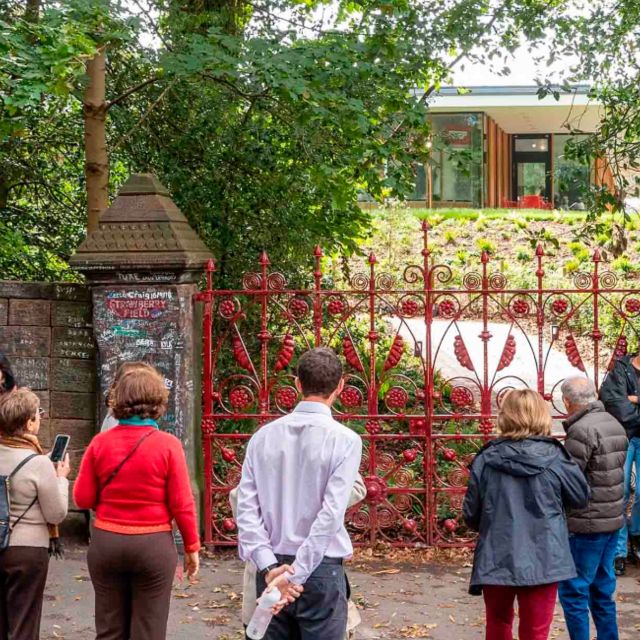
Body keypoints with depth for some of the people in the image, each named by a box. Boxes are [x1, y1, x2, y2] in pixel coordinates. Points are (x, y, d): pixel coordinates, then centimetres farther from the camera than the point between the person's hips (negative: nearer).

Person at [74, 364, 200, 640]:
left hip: (106, 542, 2)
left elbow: (83, 499, 1)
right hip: (153, 544, -2)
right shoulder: (168, 444, -11)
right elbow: (182, 504, -8)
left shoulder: (100, 442, -4)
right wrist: (191, 547, 3)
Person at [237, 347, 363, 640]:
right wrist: (295, 575, -16)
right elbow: (331, 514, -17)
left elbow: (246, 509, -4)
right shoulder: (345, 440, -8)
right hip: (322, 570, -4)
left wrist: (270, 567, -8)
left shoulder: (263, 436, 3)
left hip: (273, 570, 4)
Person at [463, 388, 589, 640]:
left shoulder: (486, 459, -6)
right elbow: (581, 496, 7)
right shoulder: (554, 458, -8)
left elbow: (470, 515, 0)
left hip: (496, 560, 1)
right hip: (542, 561, -1)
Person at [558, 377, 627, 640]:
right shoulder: (614, 424, 9)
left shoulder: (582, 430, -18)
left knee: (573, 591, -1)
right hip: (612, 519, 9)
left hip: (586, 524, -9)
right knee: (602, 589, 16)